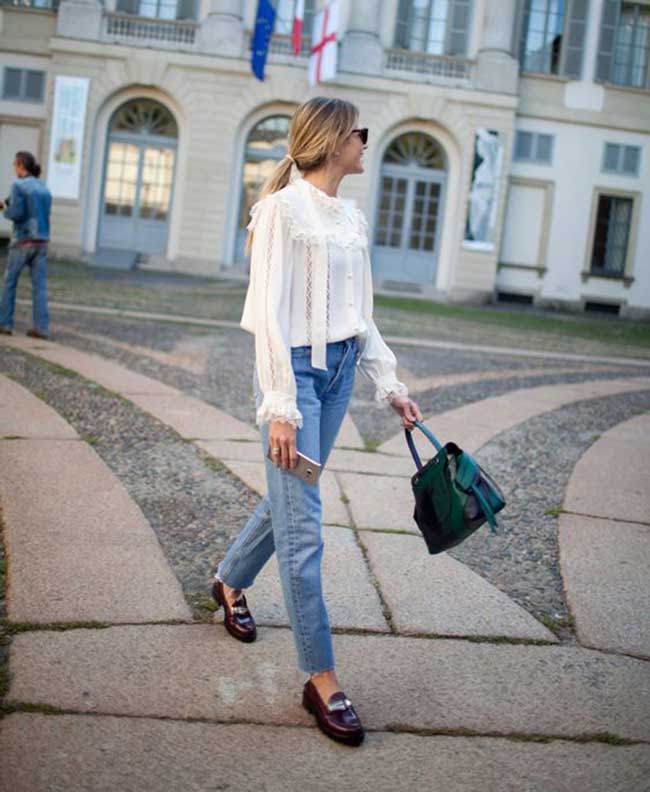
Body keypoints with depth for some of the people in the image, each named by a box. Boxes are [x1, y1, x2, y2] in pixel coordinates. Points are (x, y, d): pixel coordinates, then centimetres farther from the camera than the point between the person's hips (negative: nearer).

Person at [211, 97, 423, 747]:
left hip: (340, 368, 8)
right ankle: (321, 680, 2)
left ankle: (231, 582, 45)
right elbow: (270, 313, -17)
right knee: (302, 526, -5)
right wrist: (279, 406, -21)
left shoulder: (352, 219, 12)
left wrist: (389, 385, 13)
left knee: (290, 496, 18)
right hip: (293, 368, -8)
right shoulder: (283, 209, -11)